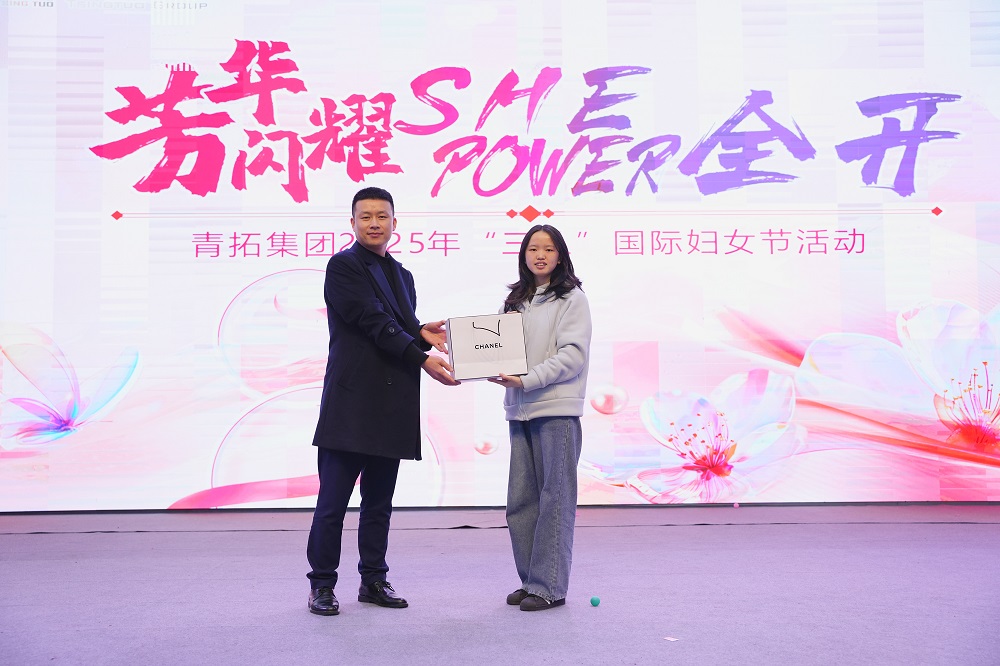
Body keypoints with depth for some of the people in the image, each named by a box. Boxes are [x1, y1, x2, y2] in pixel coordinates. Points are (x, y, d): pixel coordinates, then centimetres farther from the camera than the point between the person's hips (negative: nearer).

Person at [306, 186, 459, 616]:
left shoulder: (401, 275, 20)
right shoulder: (343, 266, -3)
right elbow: (375, 323, -13)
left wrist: (424, 334, -5)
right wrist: (422, 359, -20)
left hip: (391, 409, 6)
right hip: (350, 404, -6)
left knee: (379, 502, 13)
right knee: (333, 502, 0)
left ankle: (374, 581, 23)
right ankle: (321, 585, 13)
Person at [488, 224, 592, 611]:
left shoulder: (571, 298, 0)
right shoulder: (515, 301, 19)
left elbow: (572, 354, -11)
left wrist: (526, 381, -18)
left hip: (557, 409, -6)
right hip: (519, 410, 6)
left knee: (555, 499, -1)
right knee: (520, 500, 8)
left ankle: (549, 586, 6)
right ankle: (530, 580, 20)